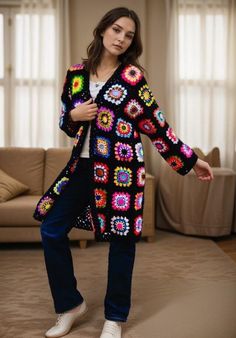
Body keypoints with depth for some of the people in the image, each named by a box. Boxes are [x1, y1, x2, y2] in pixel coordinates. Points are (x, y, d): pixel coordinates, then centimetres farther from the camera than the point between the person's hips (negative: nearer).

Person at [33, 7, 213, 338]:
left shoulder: (132, 76, -4)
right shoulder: (76, 73, 7)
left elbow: (156, 126, 0)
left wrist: (191, 160, 1)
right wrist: (74, 116, -7)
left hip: (121, 171, -4)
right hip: (82, 167, 5)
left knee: (121, 240, 4)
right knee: (51, 231, 3)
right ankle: (70, 304, 23)